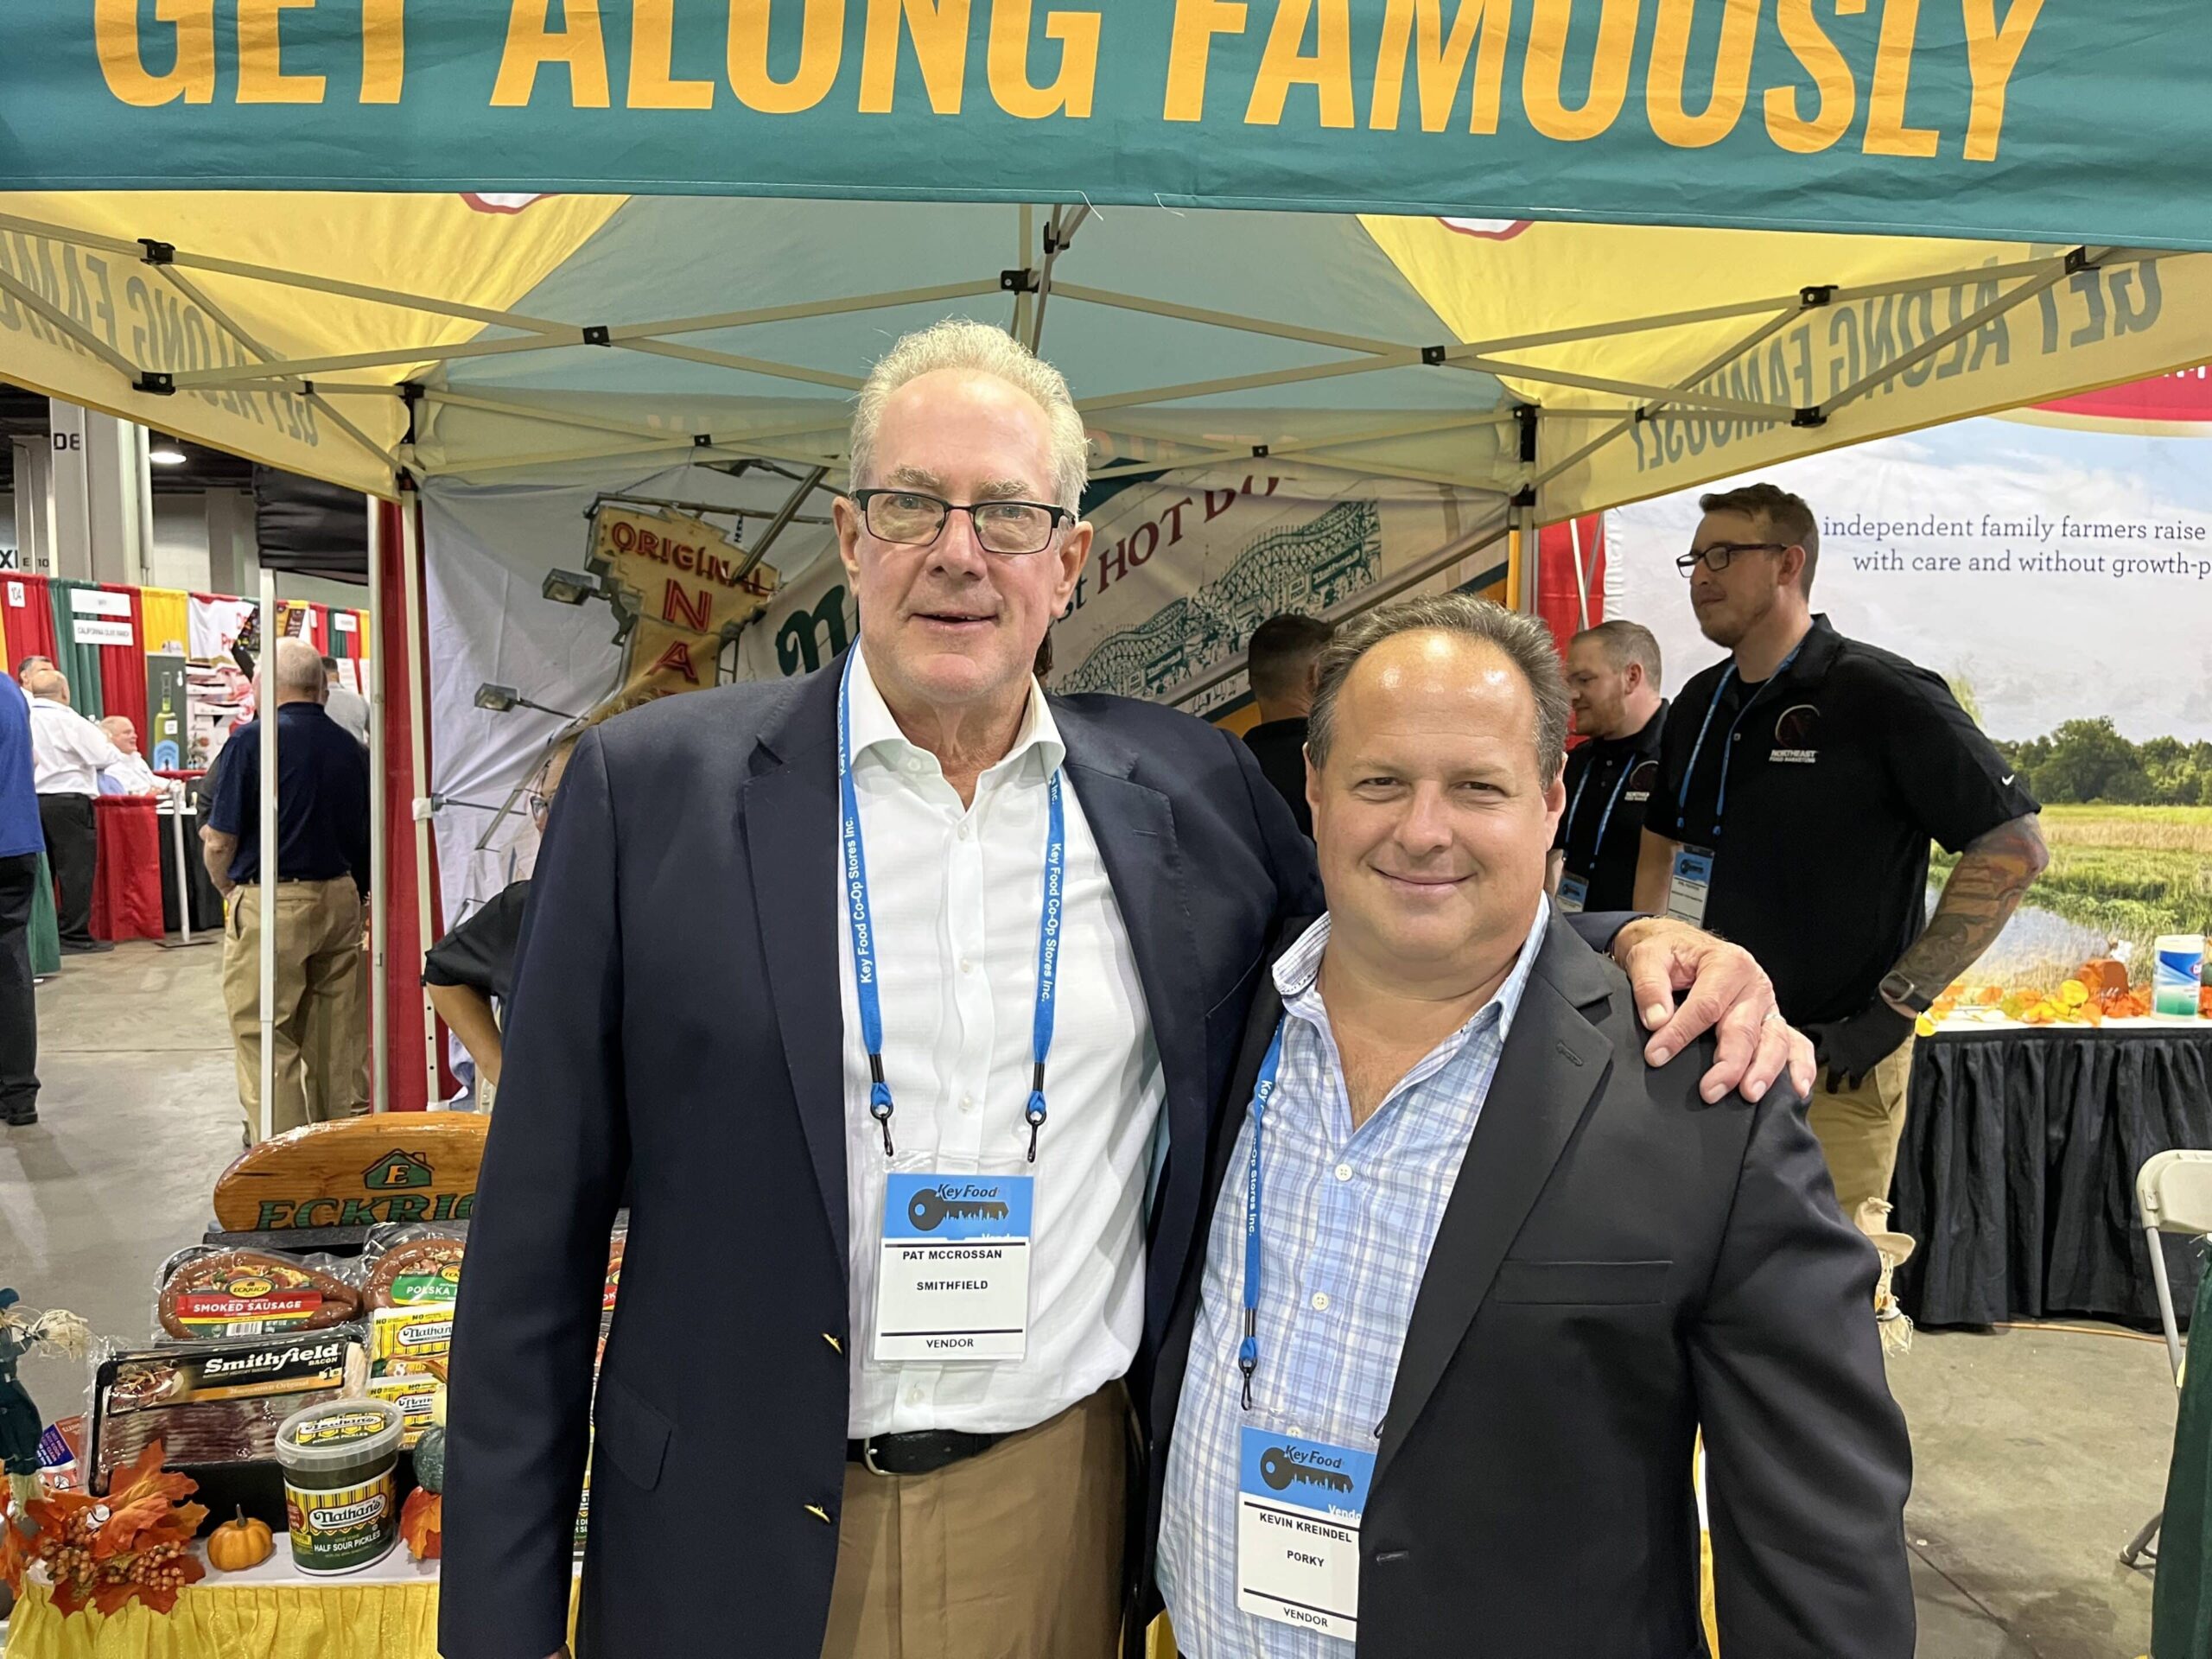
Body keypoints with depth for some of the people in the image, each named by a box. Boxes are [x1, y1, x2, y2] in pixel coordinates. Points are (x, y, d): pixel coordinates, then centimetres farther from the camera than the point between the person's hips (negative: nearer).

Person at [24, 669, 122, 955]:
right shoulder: (68, 720, -10)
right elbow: (105, 756, -11)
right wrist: (105, 741, 10)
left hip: (30, 801, 6)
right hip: (67, 800, -6)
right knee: (76, 867, -1)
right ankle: (75, 935, -1)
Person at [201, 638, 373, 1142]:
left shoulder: (252, 740, -10)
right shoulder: (351, 747, 5)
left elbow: (219, 841, -9)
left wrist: (228, 891, 10)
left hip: (271, 904, -5)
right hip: (341, 900, 5)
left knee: (267, 1042, 2)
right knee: (340, 1038, 13)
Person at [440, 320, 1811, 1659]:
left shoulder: (1186, 786, -2)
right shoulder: (656, 787, -9)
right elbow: (542, 1235, -5)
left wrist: (1638, 940, -7)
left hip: (1069, 1516, 2)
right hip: (744, 1546, -1)